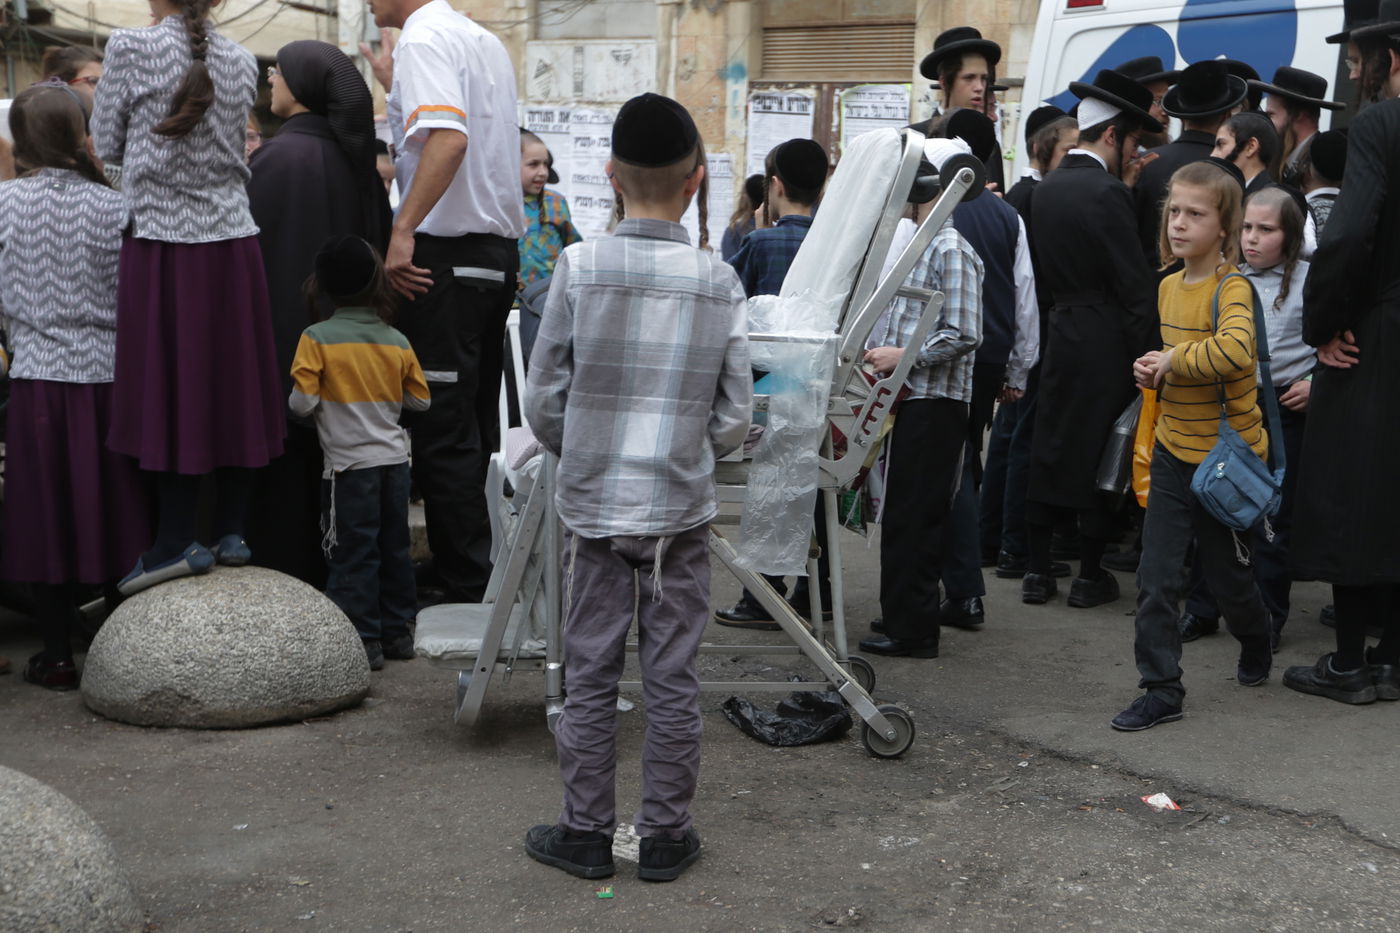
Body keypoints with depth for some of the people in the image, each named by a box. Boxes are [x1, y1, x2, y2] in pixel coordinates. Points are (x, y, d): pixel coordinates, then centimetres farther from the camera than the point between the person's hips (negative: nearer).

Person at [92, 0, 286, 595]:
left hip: (162, 242, -4)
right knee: (233, 383, 9)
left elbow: (107, 146, 2)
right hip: (232, 242, 4)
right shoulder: (241, 62, 5)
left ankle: (179, 540, 3)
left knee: (173, 388, 0)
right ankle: (231, 530, 14)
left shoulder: (130, 48, -7)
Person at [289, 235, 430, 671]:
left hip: (350, 463, -4)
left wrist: (297, 405, 7)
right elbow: (420, 400, 8)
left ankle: (365, 639, 4)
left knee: (353, 552, 2)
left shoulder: (316, 338, -11)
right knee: (394, 546, 14)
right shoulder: (397, 341, 2)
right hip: (395, 458, 4)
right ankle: (398, 631, 22)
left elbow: (303, 402, -15)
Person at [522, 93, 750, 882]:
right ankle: (667, 835, 18)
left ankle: (587, 833, 19)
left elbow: (545, 401, -3)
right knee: (674, 677, 9)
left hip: (594, 504, 0)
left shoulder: (579, 268, -8)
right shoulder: (720, 282, -5)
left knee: (592, 676, 9)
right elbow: (735, 417, -1)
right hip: (683, 509, 1)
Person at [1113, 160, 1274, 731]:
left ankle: (1256, 644, 42)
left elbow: (1234, 352, -39)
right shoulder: (1169, 286, 6)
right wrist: (1153, 372, 2)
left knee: (1225, 570, 12)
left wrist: (1171, 360, -26)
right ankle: (1161, 691, 9)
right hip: (1173, 452, 6)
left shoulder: (1232, 288, -17)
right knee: (1156, 579, 1)